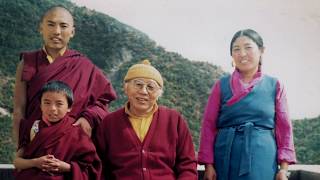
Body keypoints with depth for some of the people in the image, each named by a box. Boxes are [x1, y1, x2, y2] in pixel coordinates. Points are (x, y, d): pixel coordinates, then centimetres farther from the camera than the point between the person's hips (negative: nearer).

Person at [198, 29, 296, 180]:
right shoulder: (221, 85, 5)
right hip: (226, 159, 1)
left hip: (262, 161, 0)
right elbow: (209, 125, 3)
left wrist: (283, 168, -2)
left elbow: (284, 128, 5)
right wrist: (208, 164, -4)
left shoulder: (274, 86, 6)